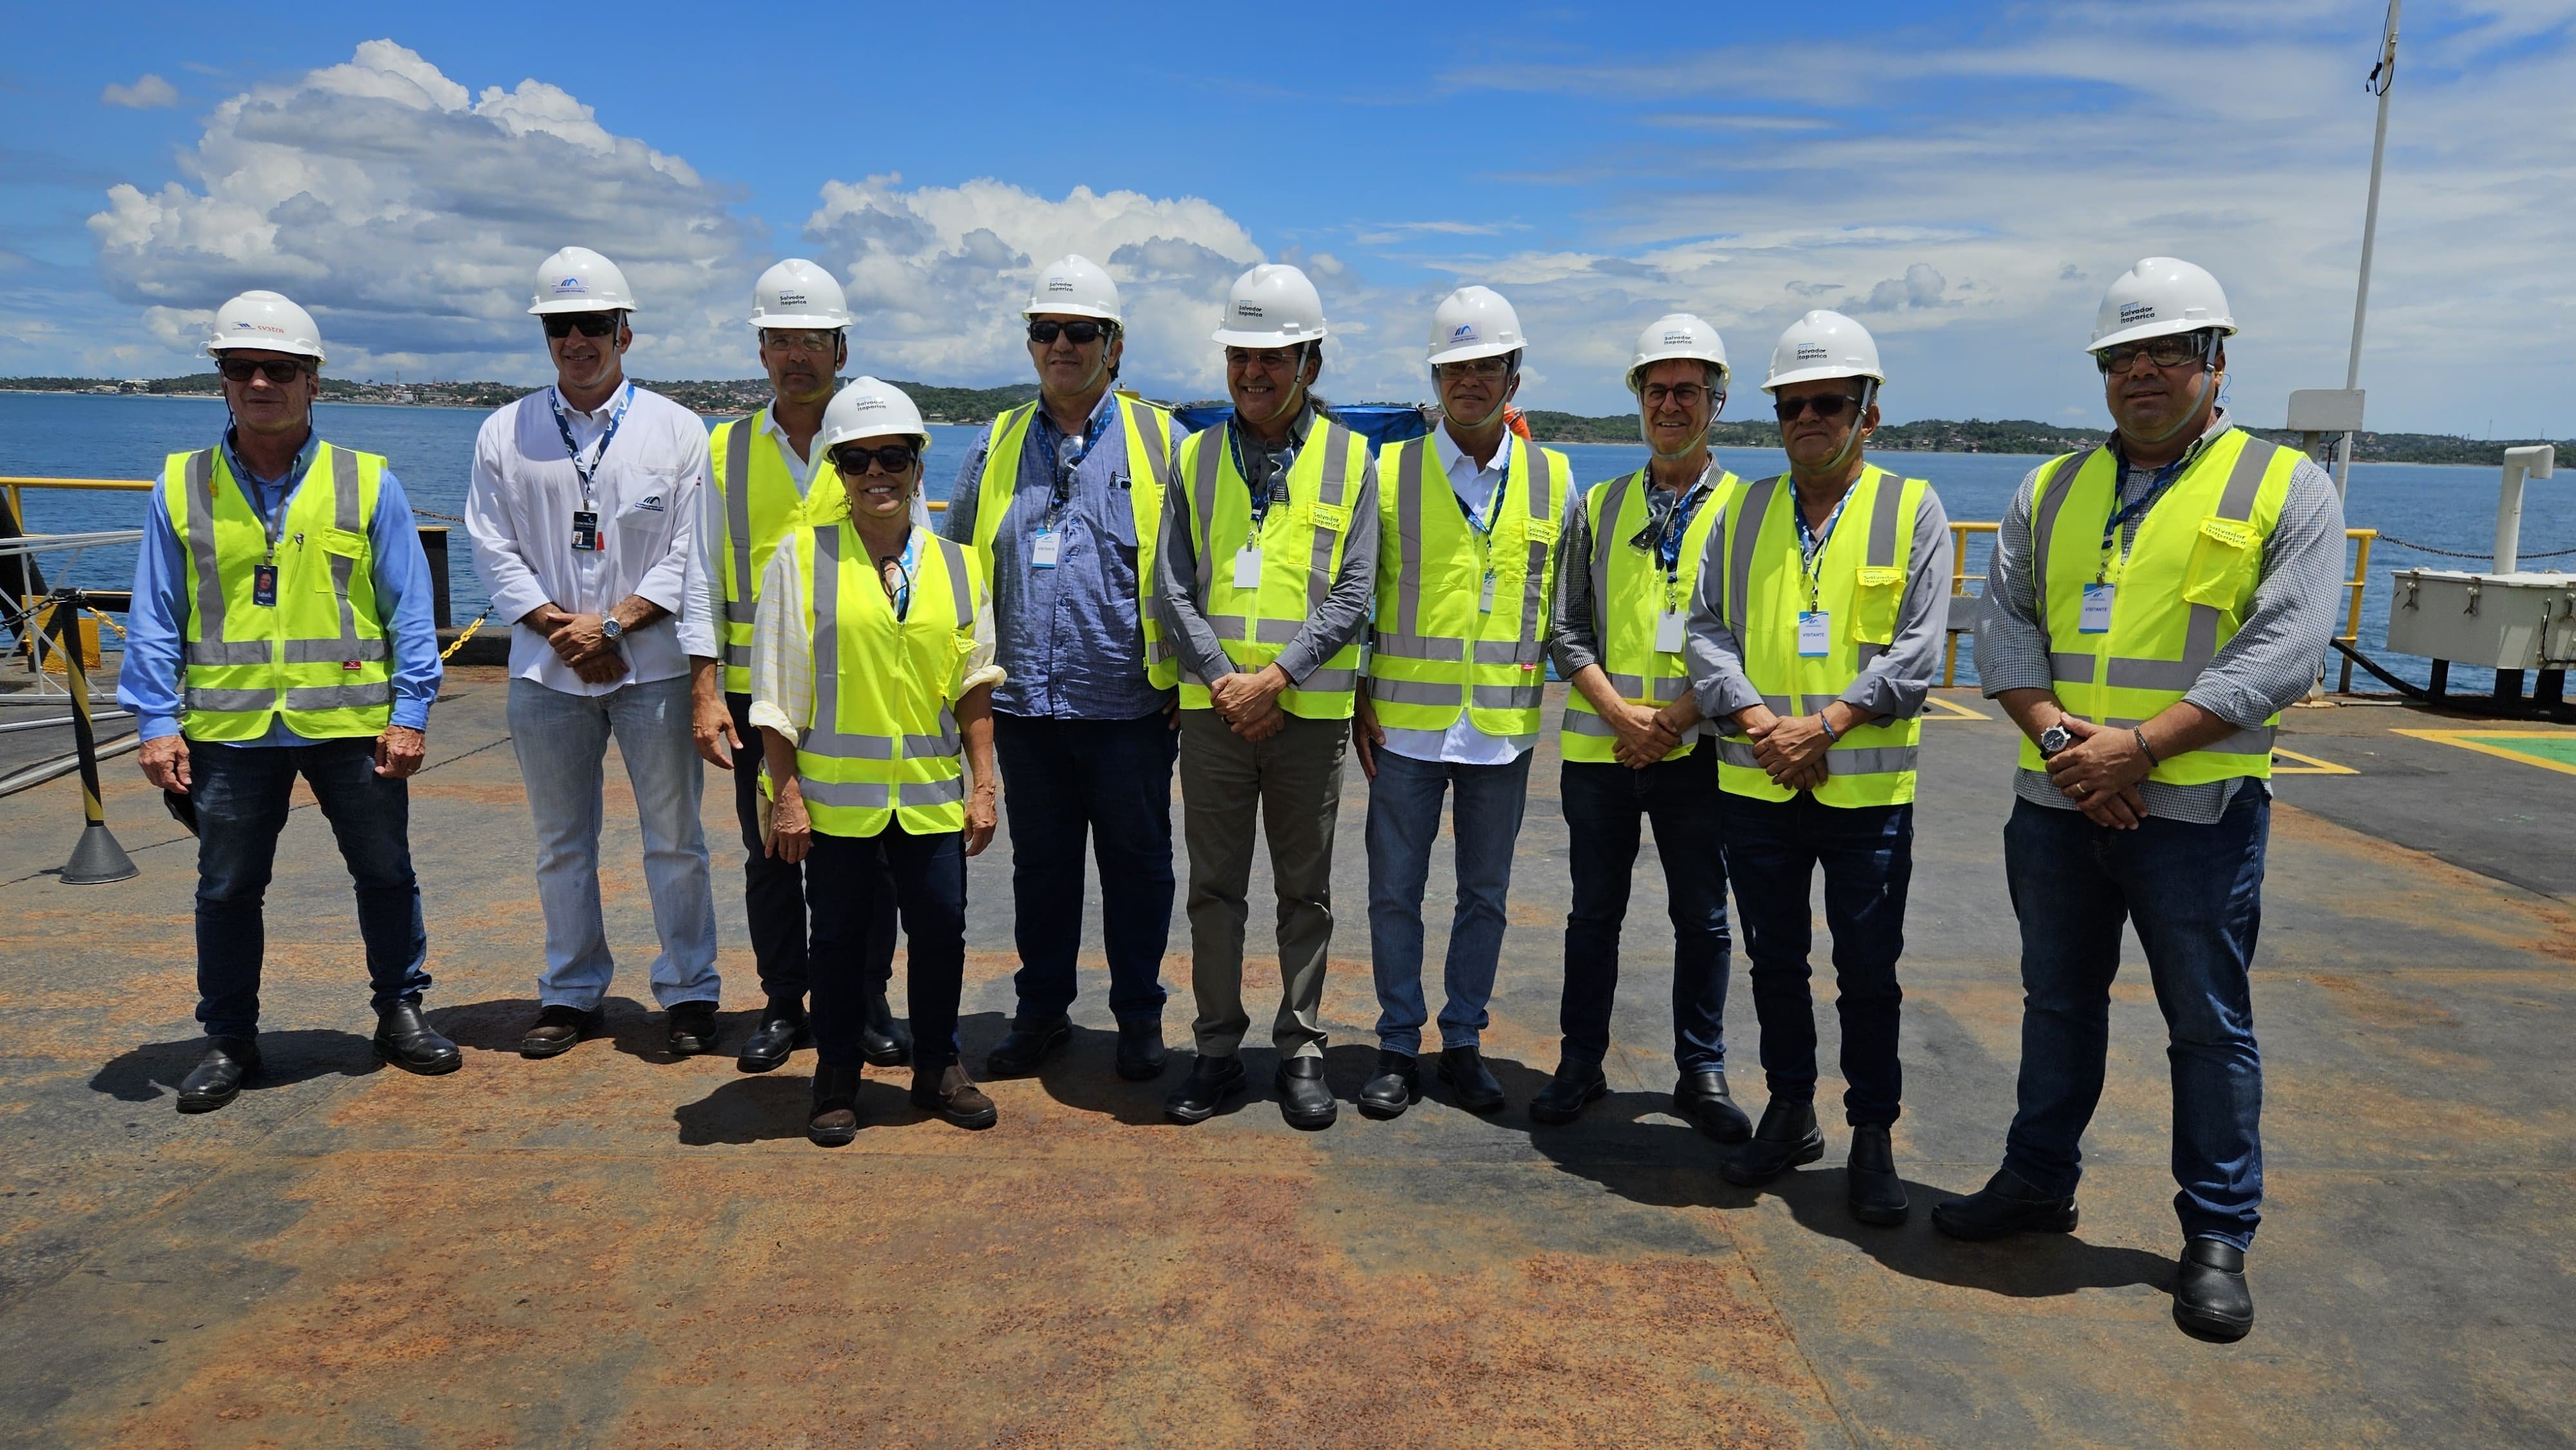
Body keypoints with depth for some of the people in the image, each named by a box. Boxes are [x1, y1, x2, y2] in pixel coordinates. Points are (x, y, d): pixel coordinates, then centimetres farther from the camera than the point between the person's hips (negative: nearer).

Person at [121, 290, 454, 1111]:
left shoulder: (367, 484, 2)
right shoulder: (182, 488, 5)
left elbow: (409, 610, 2)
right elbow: (155, 619, 7)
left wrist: (410, 713, -3)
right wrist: (155, 722, -1)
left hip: (352, 722, -1)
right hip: (229, 728, 1)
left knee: (385, 874, 10)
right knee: (227, 890, 10)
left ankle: (401, 1012, 27)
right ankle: (229, 1040, 25)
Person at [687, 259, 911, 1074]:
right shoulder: (728, 451, 7)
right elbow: (703, 578, 7)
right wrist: (705, 690, -2)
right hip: (759, 691, 2)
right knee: (770, 856, 10)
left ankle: (868, 1004, 20)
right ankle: (781, 1006, 23)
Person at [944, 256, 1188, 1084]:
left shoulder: (1160, 442, 1)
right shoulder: (998, 446, 10)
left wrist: (1191, 675, -1)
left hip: (1129, 705, -3)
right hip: (1024, 705, 3)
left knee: (1136, 865, 8)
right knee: (1040, 865, 13)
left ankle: (1139, 1016, 23)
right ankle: (1042, 1011, 28)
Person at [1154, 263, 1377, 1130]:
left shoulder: (1350, 461, 1)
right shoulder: (1196, 458, 6)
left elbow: (1352, 596, -5)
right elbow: (1174, 587, 2)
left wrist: (1276, 677, -15)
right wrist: (1224, 680, -11)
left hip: (1310, 711, -1)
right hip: (1213, 708, 2)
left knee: (1305, 892, 9)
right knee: (1214, 887, 8)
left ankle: (1301, 1049, 21)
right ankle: (1218, 1050, 20)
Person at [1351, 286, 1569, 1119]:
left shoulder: (1555, 480, 5)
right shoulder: (1391, 472, 1)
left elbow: (1567, 607, 11)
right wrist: (1360, 706, -2)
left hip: (1504, 726, 1)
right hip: (1407, 722, -1)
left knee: (1485, 894, 10)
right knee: (1395, 891, 5)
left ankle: (1464, 1043, 25)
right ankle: (1398, 1048, 19)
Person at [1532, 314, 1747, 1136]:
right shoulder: (1598, 508, 9)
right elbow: (1568, 631, 5)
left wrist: (1675, 717, -14)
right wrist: (1622, 716, -10)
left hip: (1698, 751, -2)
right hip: (1600, 748, 2)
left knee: (1703, 918, 7)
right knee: (1594, 914, 11)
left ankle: (1701, 1074, 21)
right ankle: (1580, 1066, 23)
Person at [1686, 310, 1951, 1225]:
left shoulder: (1912, 511, 0)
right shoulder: (1744, 512, 9)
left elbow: (1917, 650, -7)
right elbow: (1707, 629, 4)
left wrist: (1826, 723, -16)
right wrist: (1754, 720, -11)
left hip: (1867, 787, -3)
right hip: (1755, 783, 3)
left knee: (1869, 970, 5)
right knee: (1774, 959, 13)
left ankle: (1872, 1138, 20)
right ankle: (1789, 1113, 30)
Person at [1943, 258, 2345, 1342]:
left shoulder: (2288, 489, -2)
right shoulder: (2051, 491, 10)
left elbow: (2282, 650, -12)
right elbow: (2003, 627, 3)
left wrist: (2138, 744, -19)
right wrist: (2056, 738, -13)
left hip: (2196, 810, -4)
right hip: (2057, 804, 4)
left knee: (2210, 1025, 6)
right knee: (2058, 1000, 16)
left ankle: (2218, 1234, 21)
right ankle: (2039, 1181, 32)